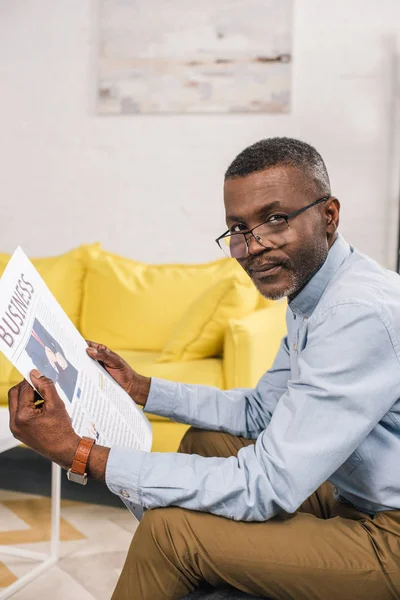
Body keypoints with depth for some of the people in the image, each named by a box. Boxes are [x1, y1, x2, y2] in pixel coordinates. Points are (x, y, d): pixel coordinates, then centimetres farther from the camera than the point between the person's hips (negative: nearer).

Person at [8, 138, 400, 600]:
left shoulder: (361, 313, -30)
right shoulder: (312, 294, 4)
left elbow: (262, 490, -30)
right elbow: (260, 411, 13)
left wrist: (79, 453, -29)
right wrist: (138, 387, 5)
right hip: (353, 495, 9)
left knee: (168, 528, -16)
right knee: (205, 439, 13)